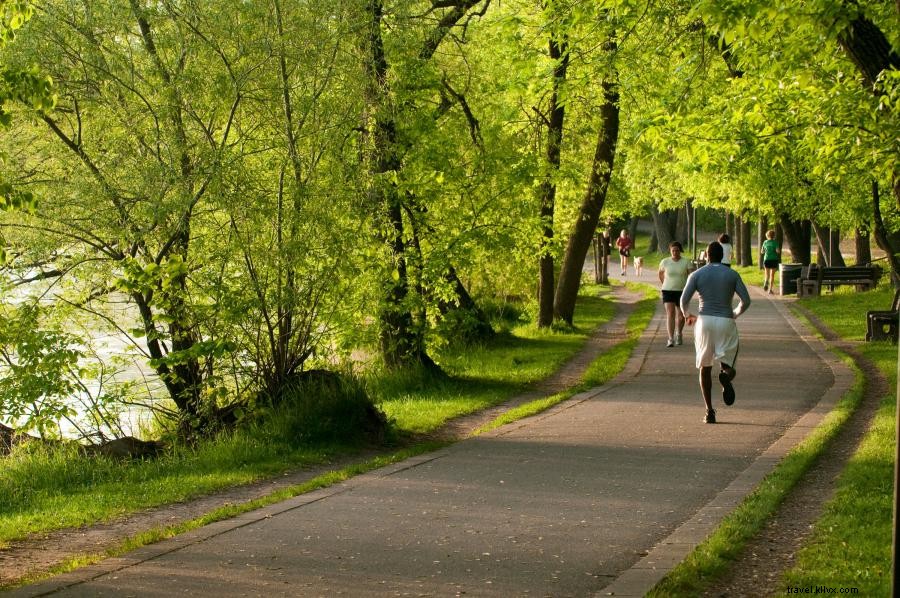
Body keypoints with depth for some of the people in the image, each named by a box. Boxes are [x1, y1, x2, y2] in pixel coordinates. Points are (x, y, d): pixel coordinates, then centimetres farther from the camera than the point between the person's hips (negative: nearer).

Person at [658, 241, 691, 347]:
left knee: (681, 316, 10)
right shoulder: (665, 262, 1)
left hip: (682, 291, 0)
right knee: (670, 314, -15)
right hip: (668, 291, 0)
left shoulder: (686, 262, -3)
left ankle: (679, 334, 38)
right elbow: (661, 273, 20)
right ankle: (671, 339, -20)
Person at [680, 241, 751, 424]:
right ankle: (726, 375, -33)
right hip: (726, 322, 0)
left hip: (704, 321, 1)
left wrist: (687, 315, 15)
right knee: (728, 363, 7)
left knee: (705, 368, 12)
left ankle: (709, 412, 5)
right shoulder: (732, 275, 5)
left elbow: (684, 299, -5)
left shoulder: (697, 274, 3)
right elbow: (746, 300, -1)